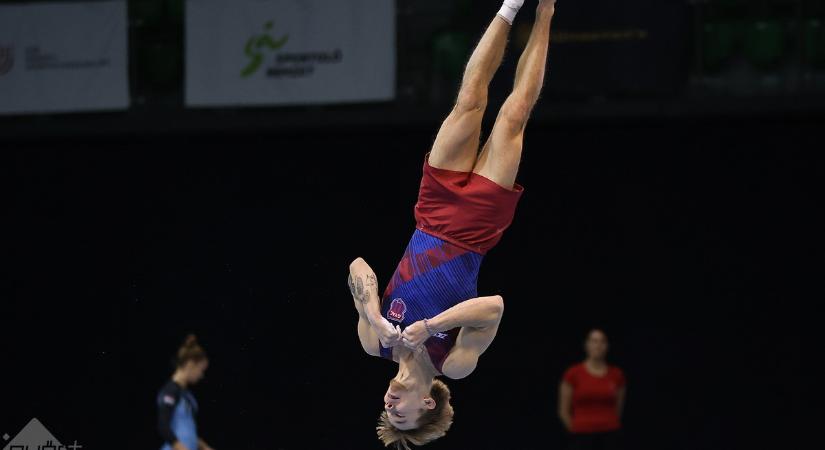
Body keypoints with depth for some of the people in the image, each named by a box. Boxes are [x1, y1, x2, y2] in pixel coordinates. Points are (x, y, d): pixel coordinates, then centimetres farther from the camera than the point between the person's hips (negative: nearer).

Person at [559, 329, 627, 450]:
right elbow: (564, 411, 4)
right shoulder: (573, 374, -2)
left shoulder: (617, 375, 5)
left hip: (609, 438, 2)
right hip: (582, 439, -2)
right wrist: (579, 433, 5)